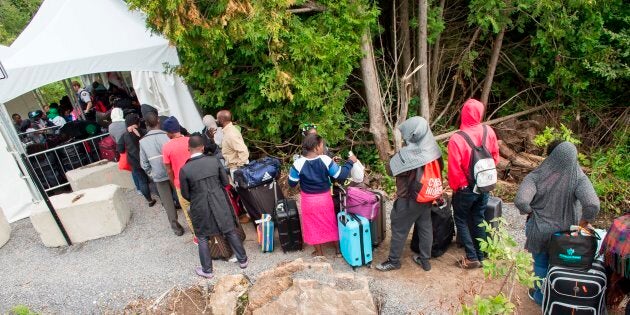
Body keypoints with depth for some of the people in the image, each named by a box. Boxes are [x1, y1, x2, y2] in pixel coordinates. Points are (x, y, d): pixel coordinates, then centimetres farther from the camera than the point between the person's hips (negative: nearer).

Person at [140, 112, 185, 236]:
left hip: (158, 176, 1)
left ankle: (176, 227, 13)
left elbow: (144, 163, 1)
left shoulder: (143, 141, -4)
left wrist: (151, 174, 17)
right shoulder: (166, 136, -12)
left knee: (167, 202, 10)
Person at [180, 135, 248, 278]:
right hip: (219, 203, 2)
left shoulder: (184, 169, -15)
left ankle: (207, 270, 26)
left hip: (200, 207, -2)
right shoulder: (214, 160, -10)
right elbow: (226, 182, -1)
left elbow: (185, 194, -5)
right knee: (230, 232, 17)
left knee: (202, 238, 17)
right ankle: (242, 260, 31)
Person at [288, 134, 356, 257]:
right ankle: (338, 248, 36)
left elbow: (292, 183, -8)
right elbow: (340, 176, -11)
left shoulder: (298, 163, -19)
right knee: (330, 222, 21)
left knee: (313, 225, 17)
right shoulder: (326, 160, -18)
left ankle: (319, 252, 30)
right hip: (325, 198, 1)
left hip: (309, 201, -1)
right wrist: (350, 162, 1)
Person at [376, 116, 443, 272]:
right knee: (425, 227, 17)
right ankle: (425, 259, 30)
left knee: (399, 229, 7)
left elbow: (392, 169, -16)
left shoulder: (408, 153, -25)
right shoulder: (432, 148, -3)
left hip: (409, 198, -7)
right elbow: (440, 167, 9)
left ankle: (394, 261, 20)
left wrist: (399, 153, -5)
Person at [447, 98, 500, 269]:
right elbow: (495, 157, 4)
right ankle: (480, 256, 28)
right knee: (478, 220, 19)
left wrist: (455, 187, -2)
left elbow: (454, 169, -20)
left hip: (465, 189, -5)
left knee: (461, 220, 13)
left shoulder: (456, 139, -25)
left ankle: (472, 258, 13)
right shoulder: (488, 131, -9)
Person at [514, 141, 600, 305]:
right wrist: (584, 221, -11)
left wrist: (530, 211, -13)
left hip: (540, 230, -1)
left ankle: (540, 296, 44)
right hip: (565, 232, 1)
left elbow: (520, 201, -36)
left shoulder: (536, 176, -24)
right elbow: (593, 205, -31)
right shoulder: (578, 178, -20)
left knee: (541, 263, 24)